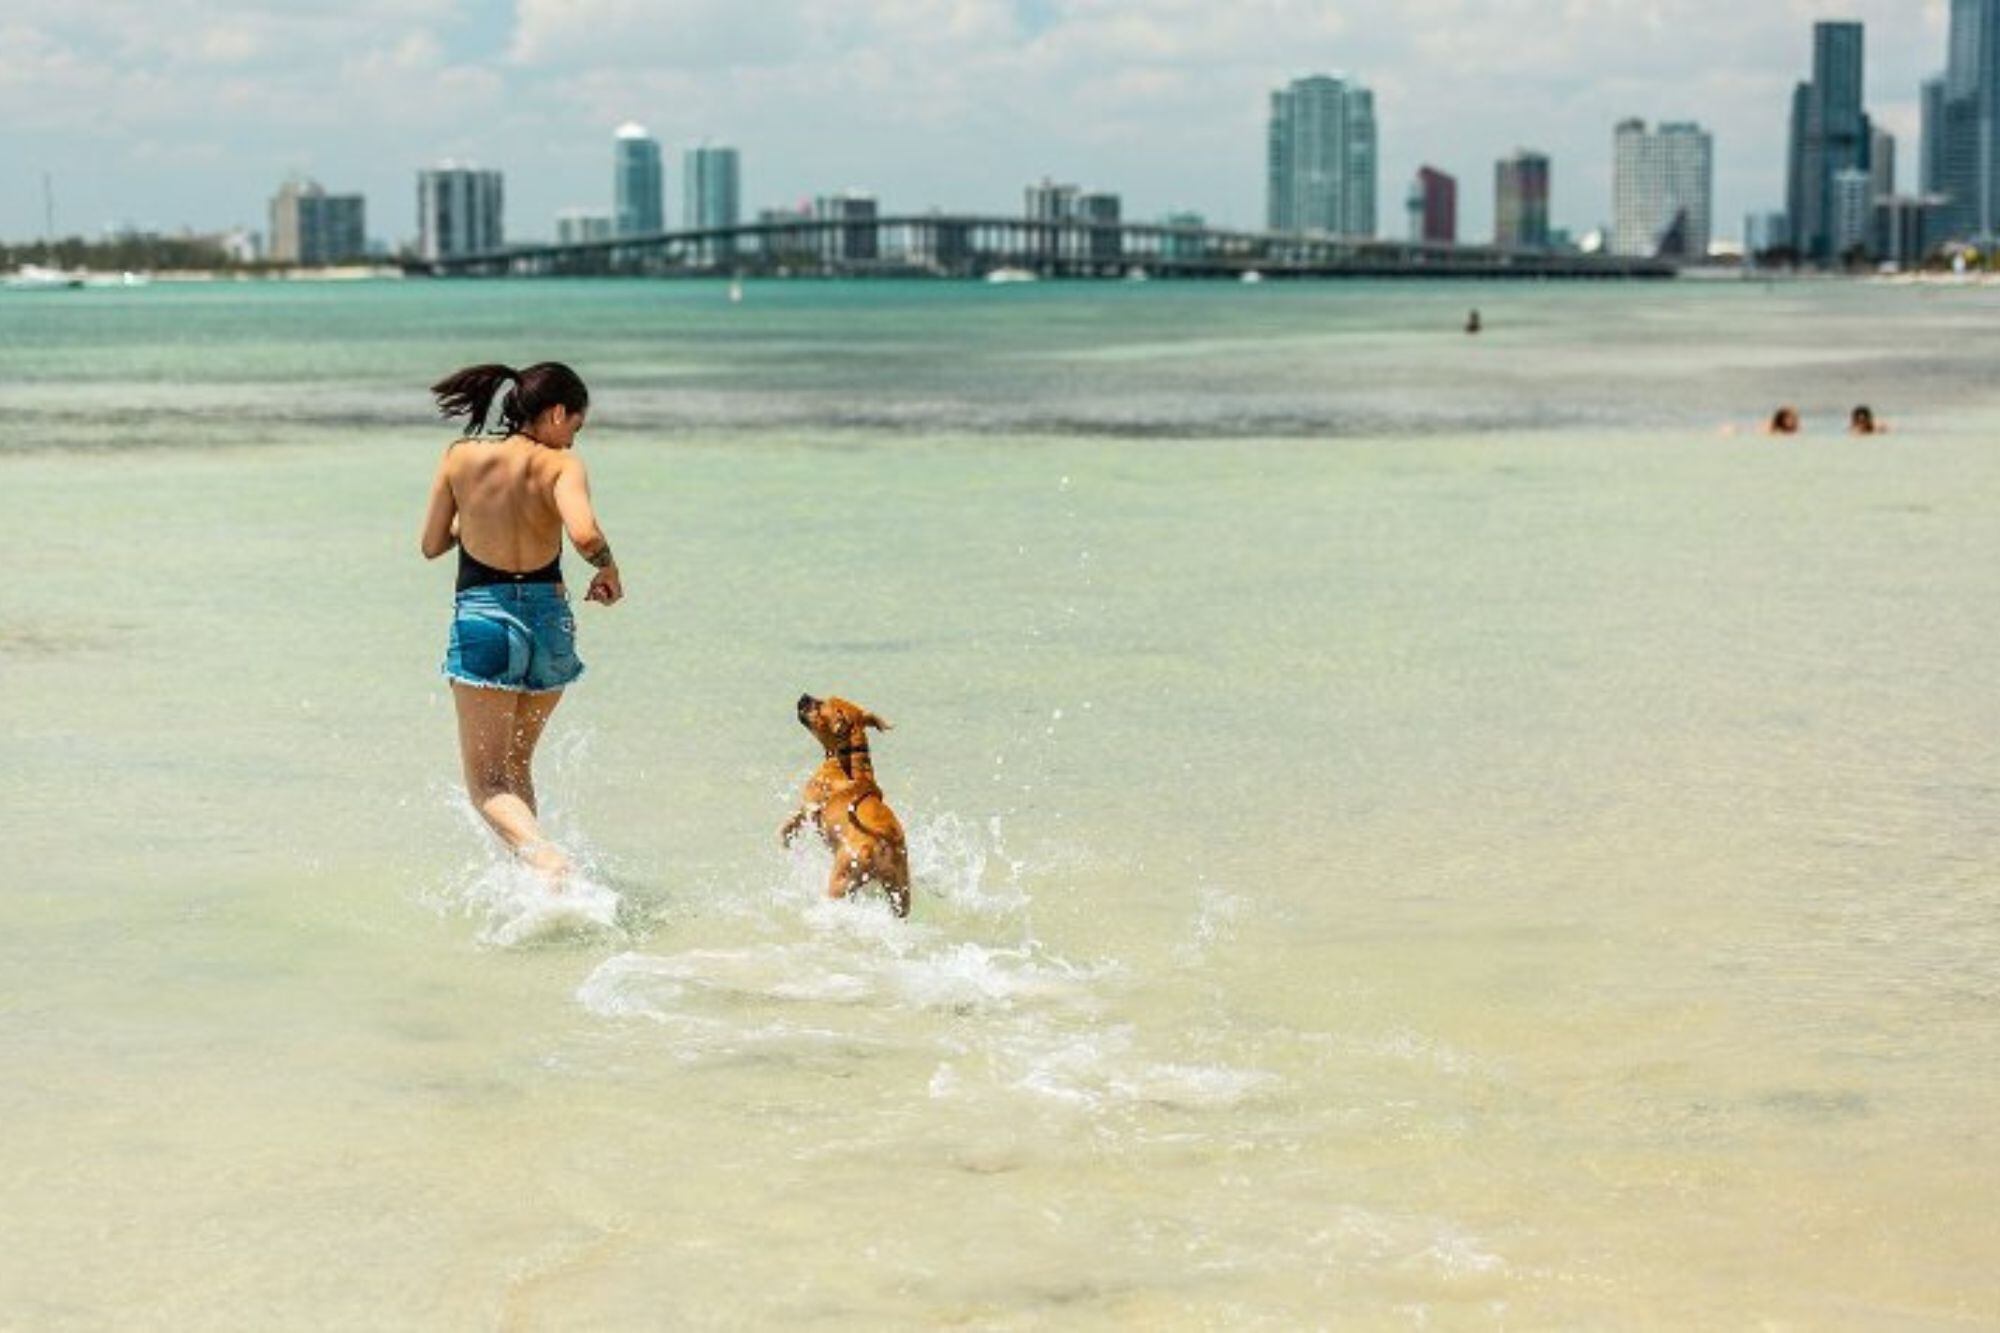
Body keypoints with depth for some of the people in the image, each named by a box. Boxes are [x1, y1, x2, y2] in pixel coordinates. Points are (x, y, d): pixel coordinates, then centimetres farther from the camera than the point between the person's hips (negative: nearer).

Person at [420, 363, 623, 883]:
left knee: (487, 781, -1)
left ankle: (545, 859, -27)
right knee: (517, 764, 23)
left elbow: (432, 545, 8)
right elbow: (585, 534, -25)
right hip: (550, 624, 1)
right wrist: (609, 571, -5)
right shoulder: (561, 465, -7)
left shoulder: (460, 458, 0)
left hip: (481, 619, -1)